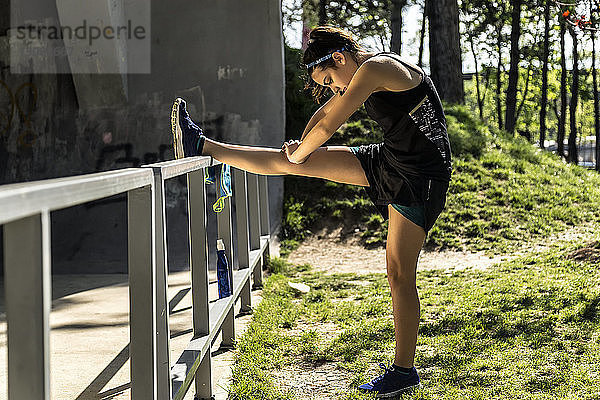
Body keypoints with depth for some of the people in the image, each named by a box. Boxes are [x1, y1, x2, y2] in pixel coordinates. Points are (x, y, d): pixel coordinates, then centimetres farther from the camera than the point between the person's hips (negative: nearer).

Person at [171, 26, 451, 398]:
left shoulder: (376, 68, -17)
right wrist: (297, 149, 27)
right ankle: (204, 147, 11)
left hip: (419, 178, -9)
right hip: (389, 160, 9)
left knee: (400, 275, -5)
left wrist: (300, 152, 2)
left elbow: (328, 126, -14)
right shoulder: (367, 75, 12)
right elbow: (326, 113, 25)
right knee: (289, 161, 5)